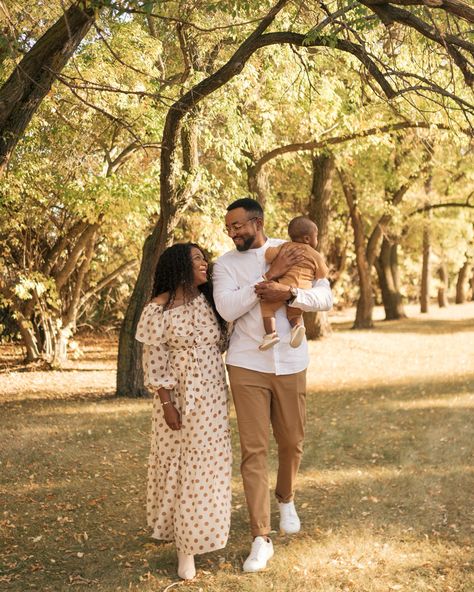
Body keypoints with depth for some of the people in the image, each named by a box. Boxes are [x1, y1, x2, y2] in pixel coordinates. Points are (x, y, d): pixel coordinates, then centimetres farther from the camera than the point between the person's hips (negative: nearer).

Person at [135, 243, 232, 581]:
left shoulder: (210, 301, 6)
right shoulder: (158, 309, -10)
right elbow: (155, 361, -11)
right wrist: (167, 404, -14)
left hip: (211, 396, 5)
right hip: (178, 396, -4)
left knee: (207, 462, 6)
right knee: (177, 462, 4)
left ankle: (195, 535, 20)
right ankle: (184, 544, 17)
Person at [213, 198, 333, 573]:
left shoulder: (293, 252, 1)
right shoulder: (225, 264, -1)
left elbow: (326, 298, -5)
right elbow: (227, 309, -16)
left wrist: (289, 294, -23)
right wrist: (270, 275, -20)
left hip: (290, 363, 1)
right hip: (247, 365, -1)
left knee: (292, 441, 12)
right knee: (254, 449, -4)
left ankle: (286, 499, 43)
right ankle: (261, 538, 1)